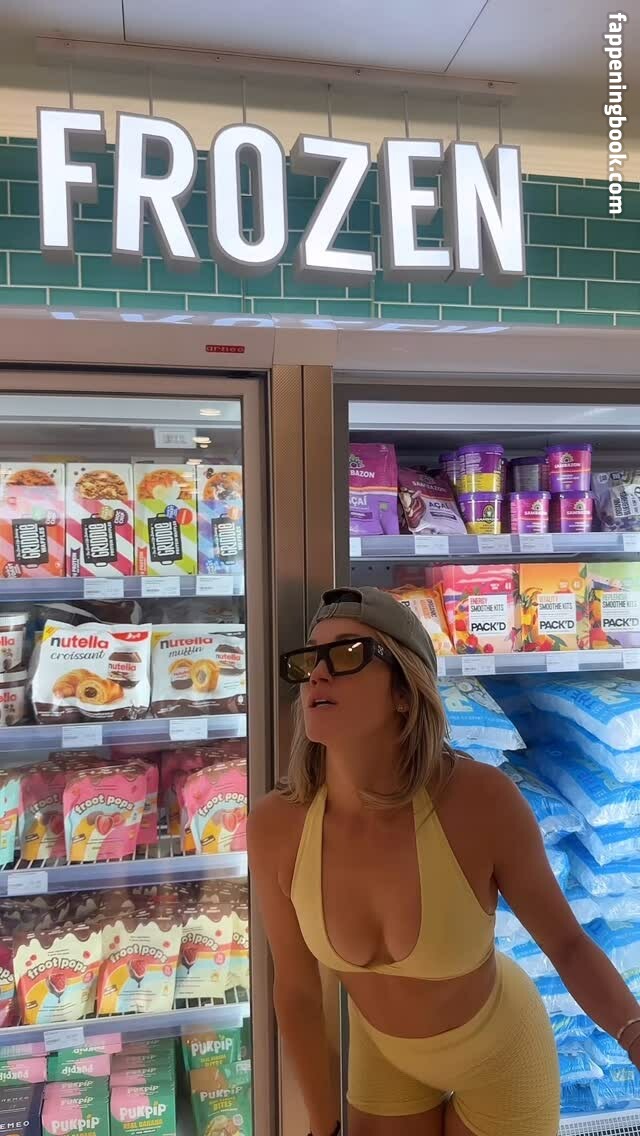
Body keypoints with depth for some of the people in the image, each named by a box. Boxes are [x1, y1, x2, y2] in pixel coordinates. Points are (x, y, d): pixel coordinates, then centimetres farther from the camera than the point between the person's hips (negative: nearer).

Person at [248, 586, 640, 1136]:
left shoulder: (481, 799, -36)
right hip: (385, 1050, 2)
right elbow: (296, 988, -11)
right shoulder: (274, 826, -28)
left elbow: (567, 941, -18)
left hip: (499, 1050, -1)